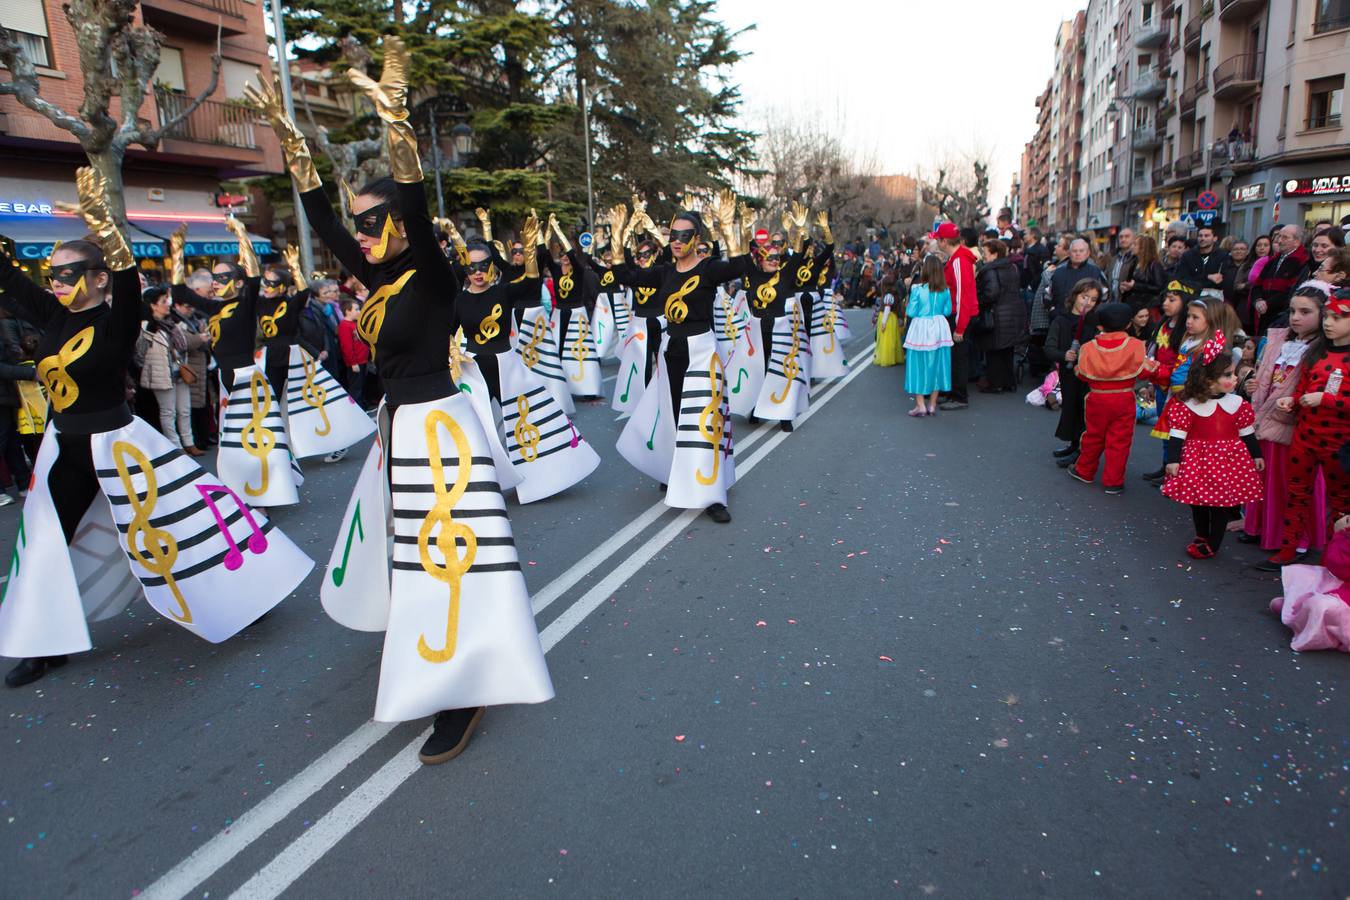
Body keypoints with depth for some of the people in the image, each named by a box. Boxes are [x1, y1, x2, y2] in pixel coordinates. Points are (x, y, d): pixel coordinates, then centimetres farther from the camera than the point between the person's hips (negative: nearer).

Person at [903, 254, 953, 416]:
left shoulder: (917, 288, -12)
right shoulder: (945, 290, -1)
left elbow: (911, 312, -11)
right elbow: (948, 311, 5)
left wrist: (907, 306, 10)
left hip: (920, 329, -3)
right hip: (939, 329, 4)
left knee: (918, 365, 6)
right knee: (936, 365, 11)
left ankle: (920, 405, 5)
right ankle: (932, 405, 16)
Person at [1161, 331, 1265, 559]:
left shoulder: (1238, 404, -1)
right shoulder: (1187, 405, -12)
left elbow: (1247, 433, 9)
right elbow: (1177, 434, -11)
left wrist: (1256, 455, 13)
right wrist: (1173, 459, -14)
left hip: (1229, 458, 2)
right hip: (1198, 458, -2)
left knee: (1223, 501, 7)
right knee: (1198, 500, 11)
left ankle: (1212, 544, 19)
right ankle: (1201, 537, 32)